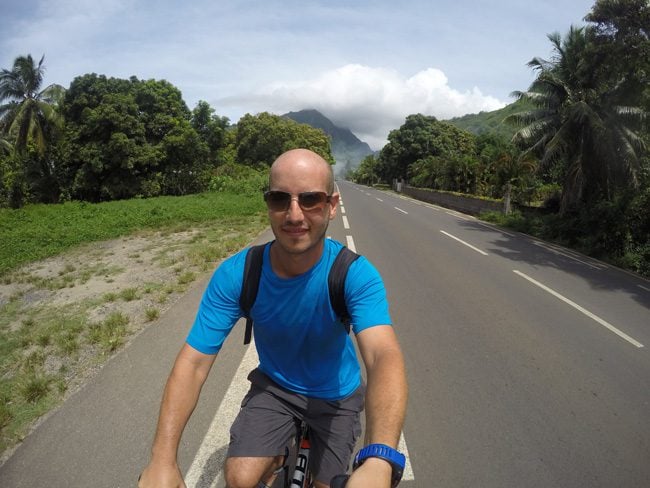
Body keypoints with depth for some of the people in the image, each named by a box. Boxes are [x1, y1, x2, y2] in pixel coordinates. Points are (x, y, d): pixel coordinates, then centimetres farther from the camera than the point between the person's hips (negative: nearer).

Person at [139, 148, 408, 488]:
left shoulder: (356, 274, -29)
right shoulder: (236, 274, -24)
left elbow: (384, 355, -42)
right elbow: (193, 362, -23)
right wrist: (162, 459, -32)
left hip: (336, 395, 0)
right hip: (274, 386, 1)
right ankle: (274, 461, 22)